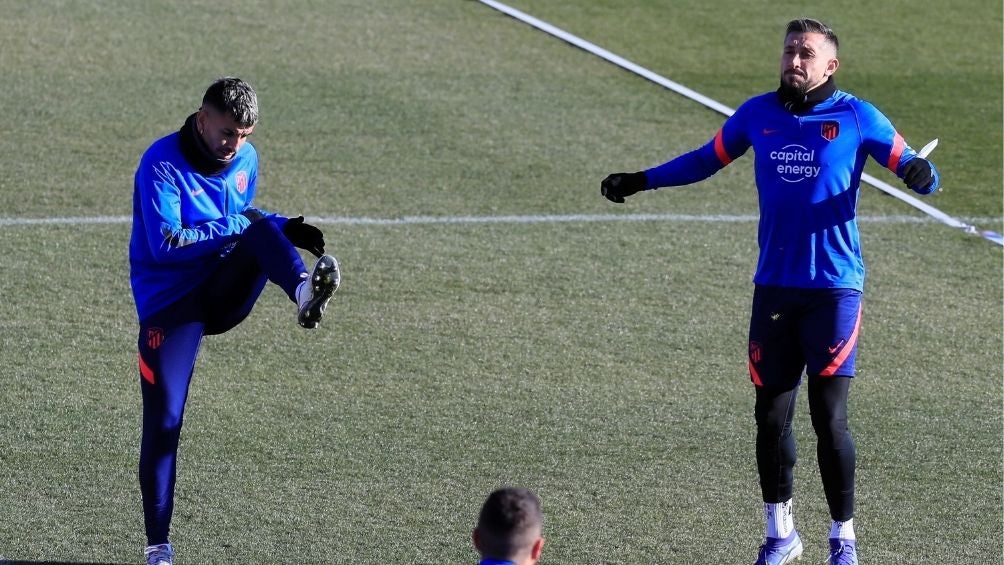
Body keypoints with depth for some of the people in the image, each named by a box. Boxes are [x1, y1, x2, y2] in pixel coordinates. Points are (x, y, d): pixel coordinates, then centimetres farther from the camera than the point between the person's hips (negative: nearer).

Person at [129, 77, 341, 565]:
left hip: (225, 294, 4)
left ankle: (303, 292, -58)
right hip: (171, 302, -4)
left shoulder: (245, 159, 6)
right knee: (163, 422, -7)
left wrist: (284, 229, 1)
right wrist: (231, 228, -25)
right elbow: (164, 244, -23)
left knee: (263, 231, -24)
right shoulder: (163, 164, -14)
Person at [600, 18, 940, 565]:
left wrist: (921, 173, -25)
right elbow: (708, 158, 22)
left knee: (829, 418, -6)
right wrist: (641, 180, 21)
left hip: (834, 288, -3)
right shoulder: (758, 113, 8)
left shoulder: (857, 118, -2)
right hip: (773, 288, 3)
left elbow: (908, 164, -1)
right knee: (771, 415, 5)